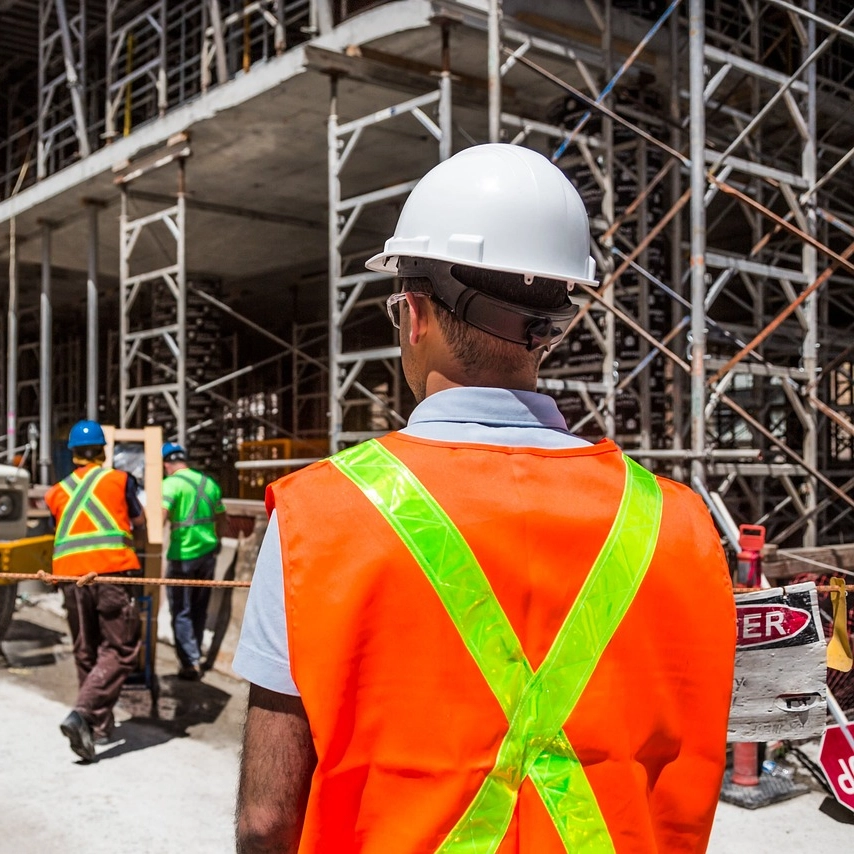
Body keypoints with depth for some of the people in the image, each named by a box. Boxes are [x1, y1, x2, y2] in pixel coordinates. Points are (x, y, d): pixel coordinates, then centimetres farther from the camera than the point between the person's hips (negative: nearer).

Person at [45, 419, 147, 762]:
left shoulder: (56, 493, 18)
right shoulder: (120, 479, 11)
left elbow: (62, 536, 19)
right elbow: (140, 531, 19)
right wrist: (136, 545, 42)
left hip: (69, 574, 4)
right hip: (111, 570, -4)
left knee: (86, 653, 15)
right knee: (119, 651, -1)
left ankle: (100, 725, 21)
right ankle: (81, 714, -18)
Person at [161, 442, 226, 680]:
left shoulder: (171, 483, -9)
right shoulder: (209, 482, 10)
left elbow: (160, 518, -22)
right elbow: (221, 521, 17)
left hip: (183, 555, -6)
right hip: (208, 553, 6)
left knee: (181, 612, 3)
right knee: (199, 609, 18)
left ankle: (191, 663, 0)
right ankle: (195, 654, 28)